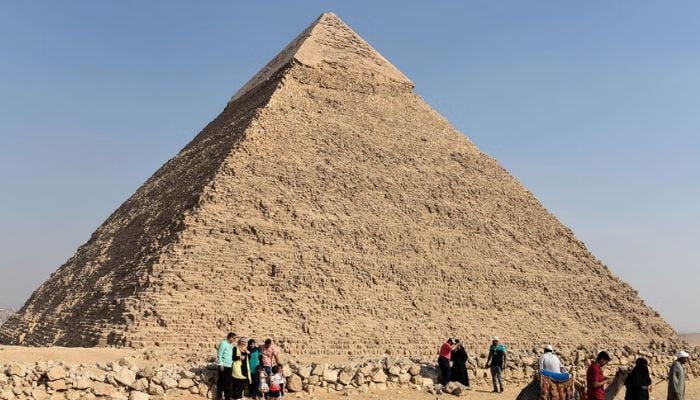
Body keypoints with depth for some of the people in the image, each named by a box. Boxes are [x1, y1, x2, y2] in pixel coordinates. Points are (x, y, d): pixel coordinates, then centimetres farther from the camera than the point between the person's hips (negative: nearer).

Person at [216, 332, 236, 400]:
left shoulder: (231, 345, 14)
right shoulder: (223, 343, -9)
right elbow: (219, 355, -12)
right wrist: (221, 365, -15)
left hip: (229, 366, 7)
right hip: (223, 366, -7)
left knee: (228, 382, 9)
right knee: (221, 382, 0)